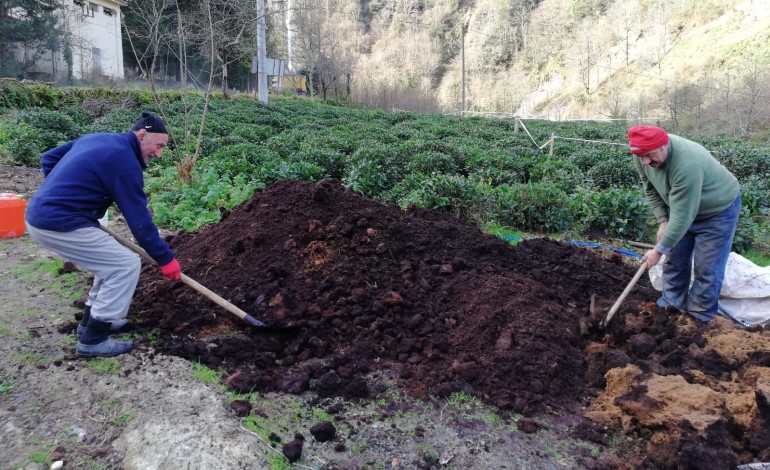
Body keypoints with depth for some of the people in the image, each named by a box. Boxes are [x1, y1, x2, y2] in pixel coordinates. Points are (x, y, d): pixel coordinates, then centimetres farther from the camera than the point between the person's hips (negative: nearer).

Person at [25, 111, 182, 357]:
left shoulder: (95, 139, 14)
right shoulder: (125, 162, -13)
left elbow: (49, 158, 23)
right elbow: (140, 220, -12)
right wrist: (165, 258, -6)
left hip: (40, 214, 10)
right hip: (59, 224, -10)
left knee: (111, 259, 20)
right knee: (126, 264, -6)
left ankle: (92, 321, 30)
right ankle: (93, 340, 1)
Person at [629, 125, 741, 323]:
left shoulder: (687, 164, -41)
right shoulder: (644, 154, -20)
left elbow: (682, 216, -36)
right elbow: (651, 189, -3)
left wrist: (659, 249, -29)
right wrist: (662, 221, -10)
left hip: (718, 210, -7)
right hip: (682, 207, 7)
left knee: (706, 269, -3)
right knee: (675, 259, 12)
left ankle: (699, 318, 10)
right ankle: (671, 306, 26)